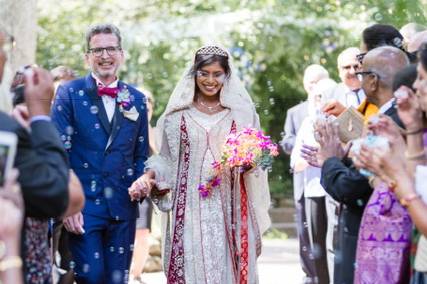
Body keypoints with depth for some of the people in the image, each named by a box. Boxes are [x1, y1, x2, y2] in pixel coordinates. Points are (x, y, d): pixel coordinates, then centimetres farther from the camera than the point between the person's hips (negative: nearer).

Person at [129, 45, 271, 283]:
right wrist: (150, 176, -7)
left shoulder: (241, 112, 7)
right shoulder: (179, 113, 7)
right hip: (191, 208, 0)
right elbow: (168, 159, 10)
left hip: (229, 208, 0)